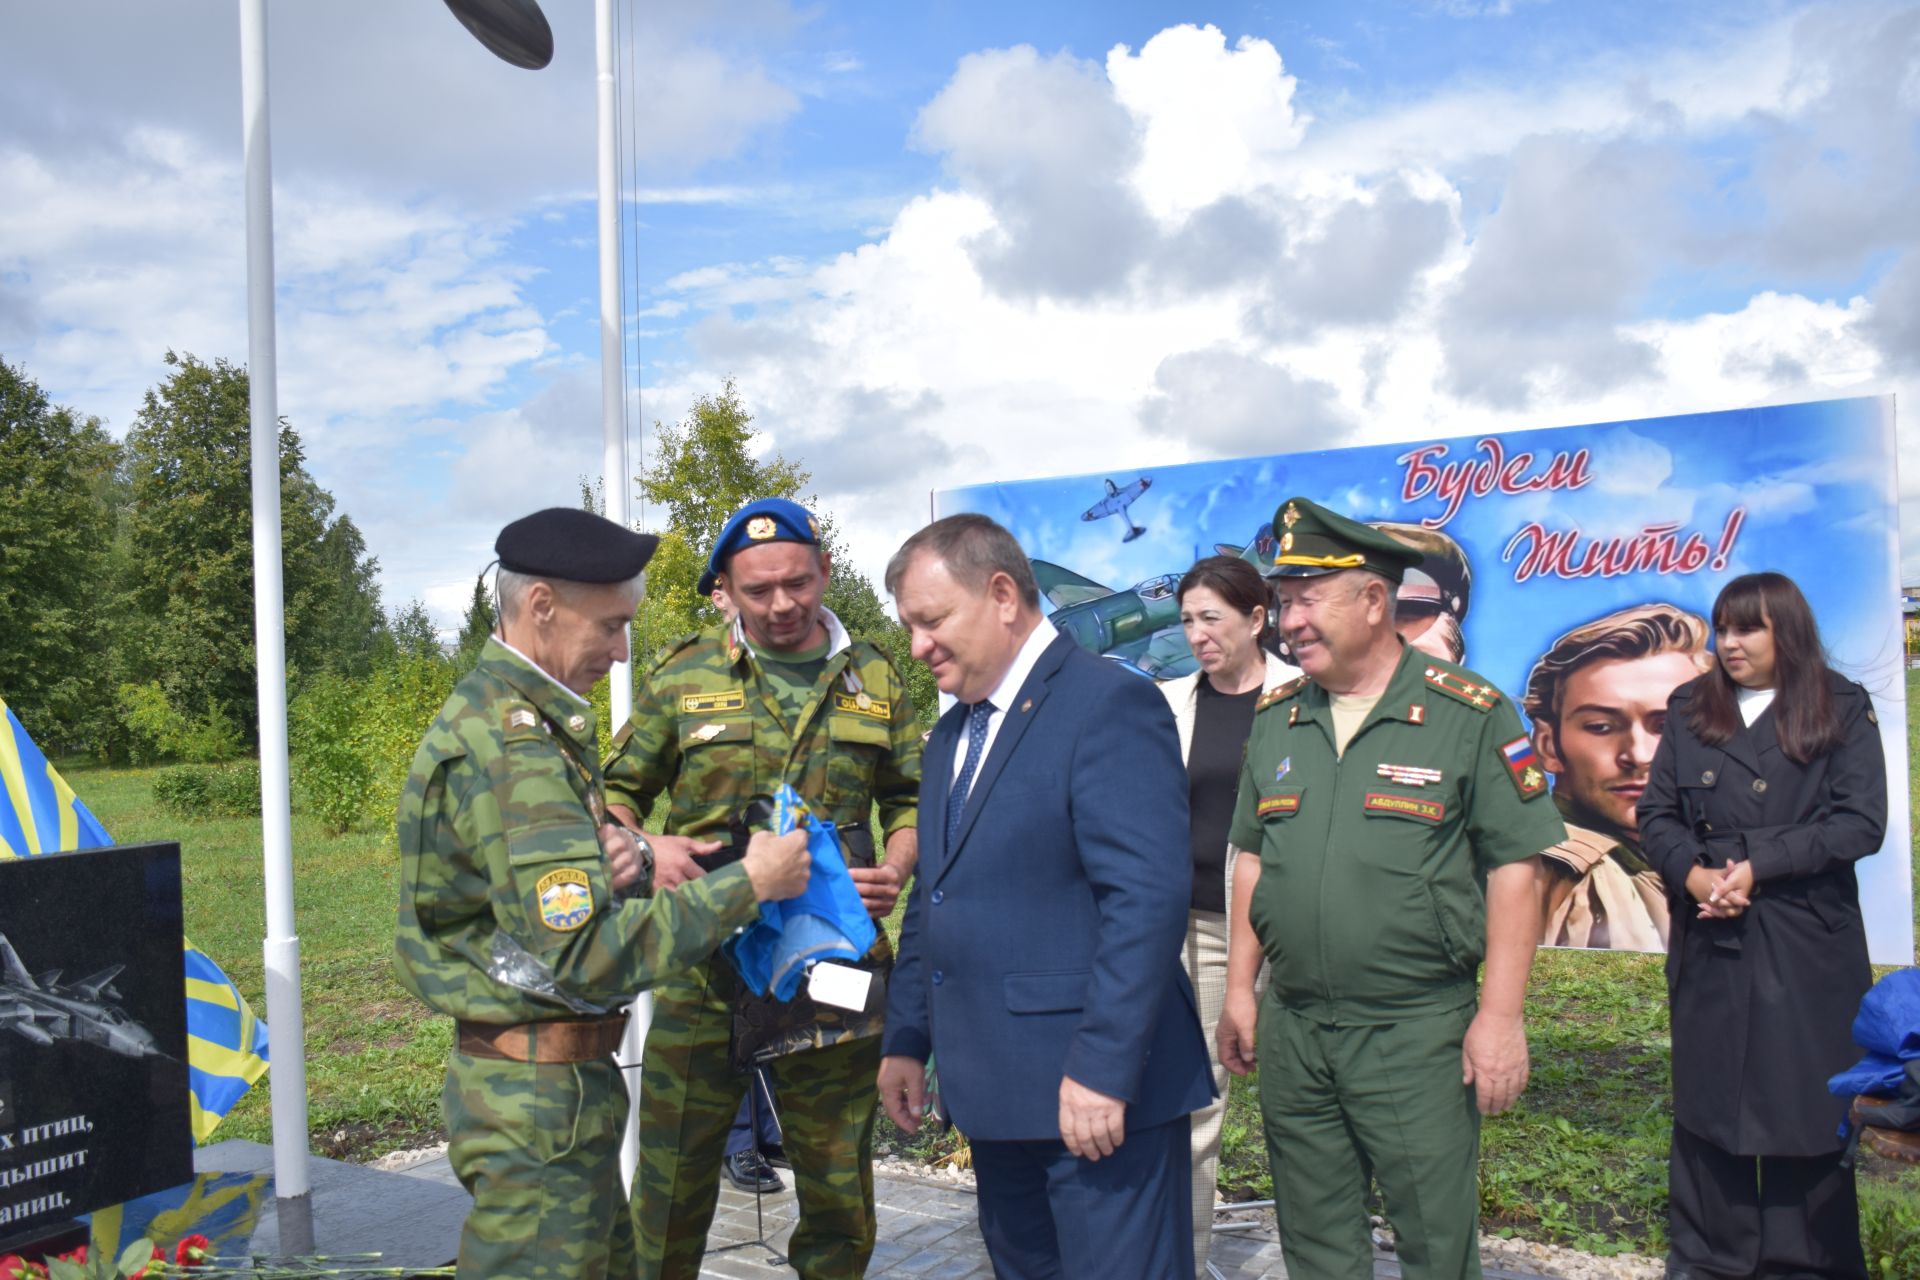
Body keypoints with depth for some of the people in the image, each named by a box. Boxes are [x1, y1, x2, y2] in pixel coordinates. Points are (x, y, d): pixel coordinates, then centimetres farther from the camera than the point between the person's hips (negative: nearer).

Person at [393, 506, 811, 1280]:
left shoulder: (519, 718, 10)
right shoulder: (509, 745, -23)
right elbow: (588, 956, -28)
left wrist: (618, 860, -7)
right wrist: (748, 884, -22)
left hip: (558, 1078, 10)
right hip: (539, 1098, -10)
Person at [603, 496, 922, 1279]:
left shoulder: (874, 679, 7)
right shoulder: (684, 678, 2)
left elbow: (908, 799, 15)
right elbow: (615, 795, 9)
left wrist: (896, 871, -4)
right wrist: (645, 847, -11)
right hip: (705, 970, -1)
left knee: (839, 1190, 13)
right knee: (672, 1190, 7)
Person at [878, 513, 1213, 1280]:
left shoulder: (1110, 706, -13)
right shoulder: (951, 734, 15)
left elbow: (1147, 896, -21)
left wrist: (1103, 1069, -23)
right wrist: (907, 1041, 14)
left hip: (1096, 1090, -8)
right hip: (995, 1091, 8)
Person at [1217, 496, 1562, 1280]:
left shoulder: (1468, 714, -8)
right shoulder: (1276, 718, 7)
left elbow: (1513, 868, -8)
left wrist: (1501, 1015, -12)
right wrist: (1240, 987, 11)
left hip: (1417, 1033, -5)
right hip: (1291, 1030, 5)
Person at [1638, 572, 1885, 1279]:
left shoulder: (1843, 711, 1)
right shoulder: (1689, 710, 9)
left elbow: (1860, 822, -8)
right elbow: (1657, 813, 6)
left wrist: (1757, 866, -16)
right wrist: (1692, 873, -13)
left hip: (1807, 945, -3)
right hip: (1709, 941, 3)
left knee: (1807, 1100, 4)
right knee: (1707, 1096, 9)